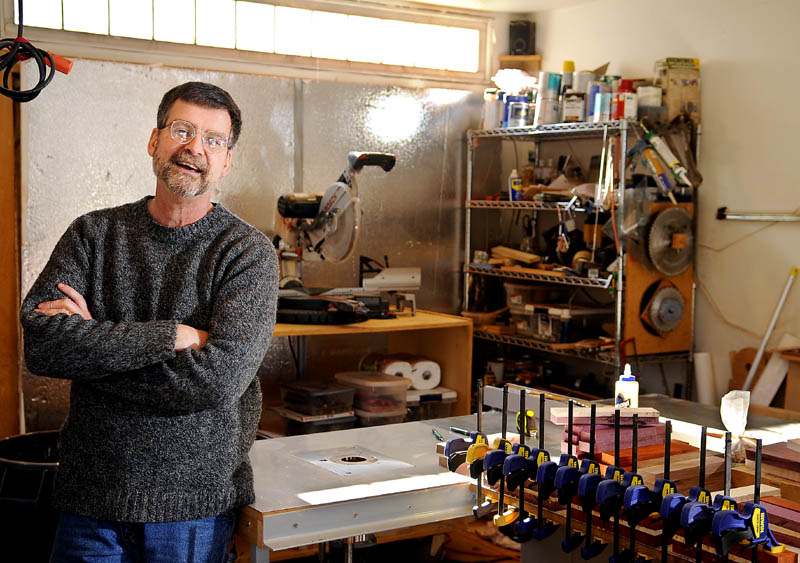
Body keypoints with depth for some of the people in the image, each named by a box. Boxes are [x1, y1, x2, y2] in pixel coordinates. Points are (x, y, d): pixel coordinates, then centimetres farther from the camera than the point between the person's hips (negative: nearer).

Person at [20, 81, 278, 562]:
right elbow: (40, 343, -13)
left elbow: (220, 378, -20)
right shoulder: (94, 233, 2)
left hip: (197, 503, -2)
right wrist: (174, 335, -19)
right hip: (91, 495, 2)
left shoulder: (248, 251, -7)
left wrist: (92, 347, -14)